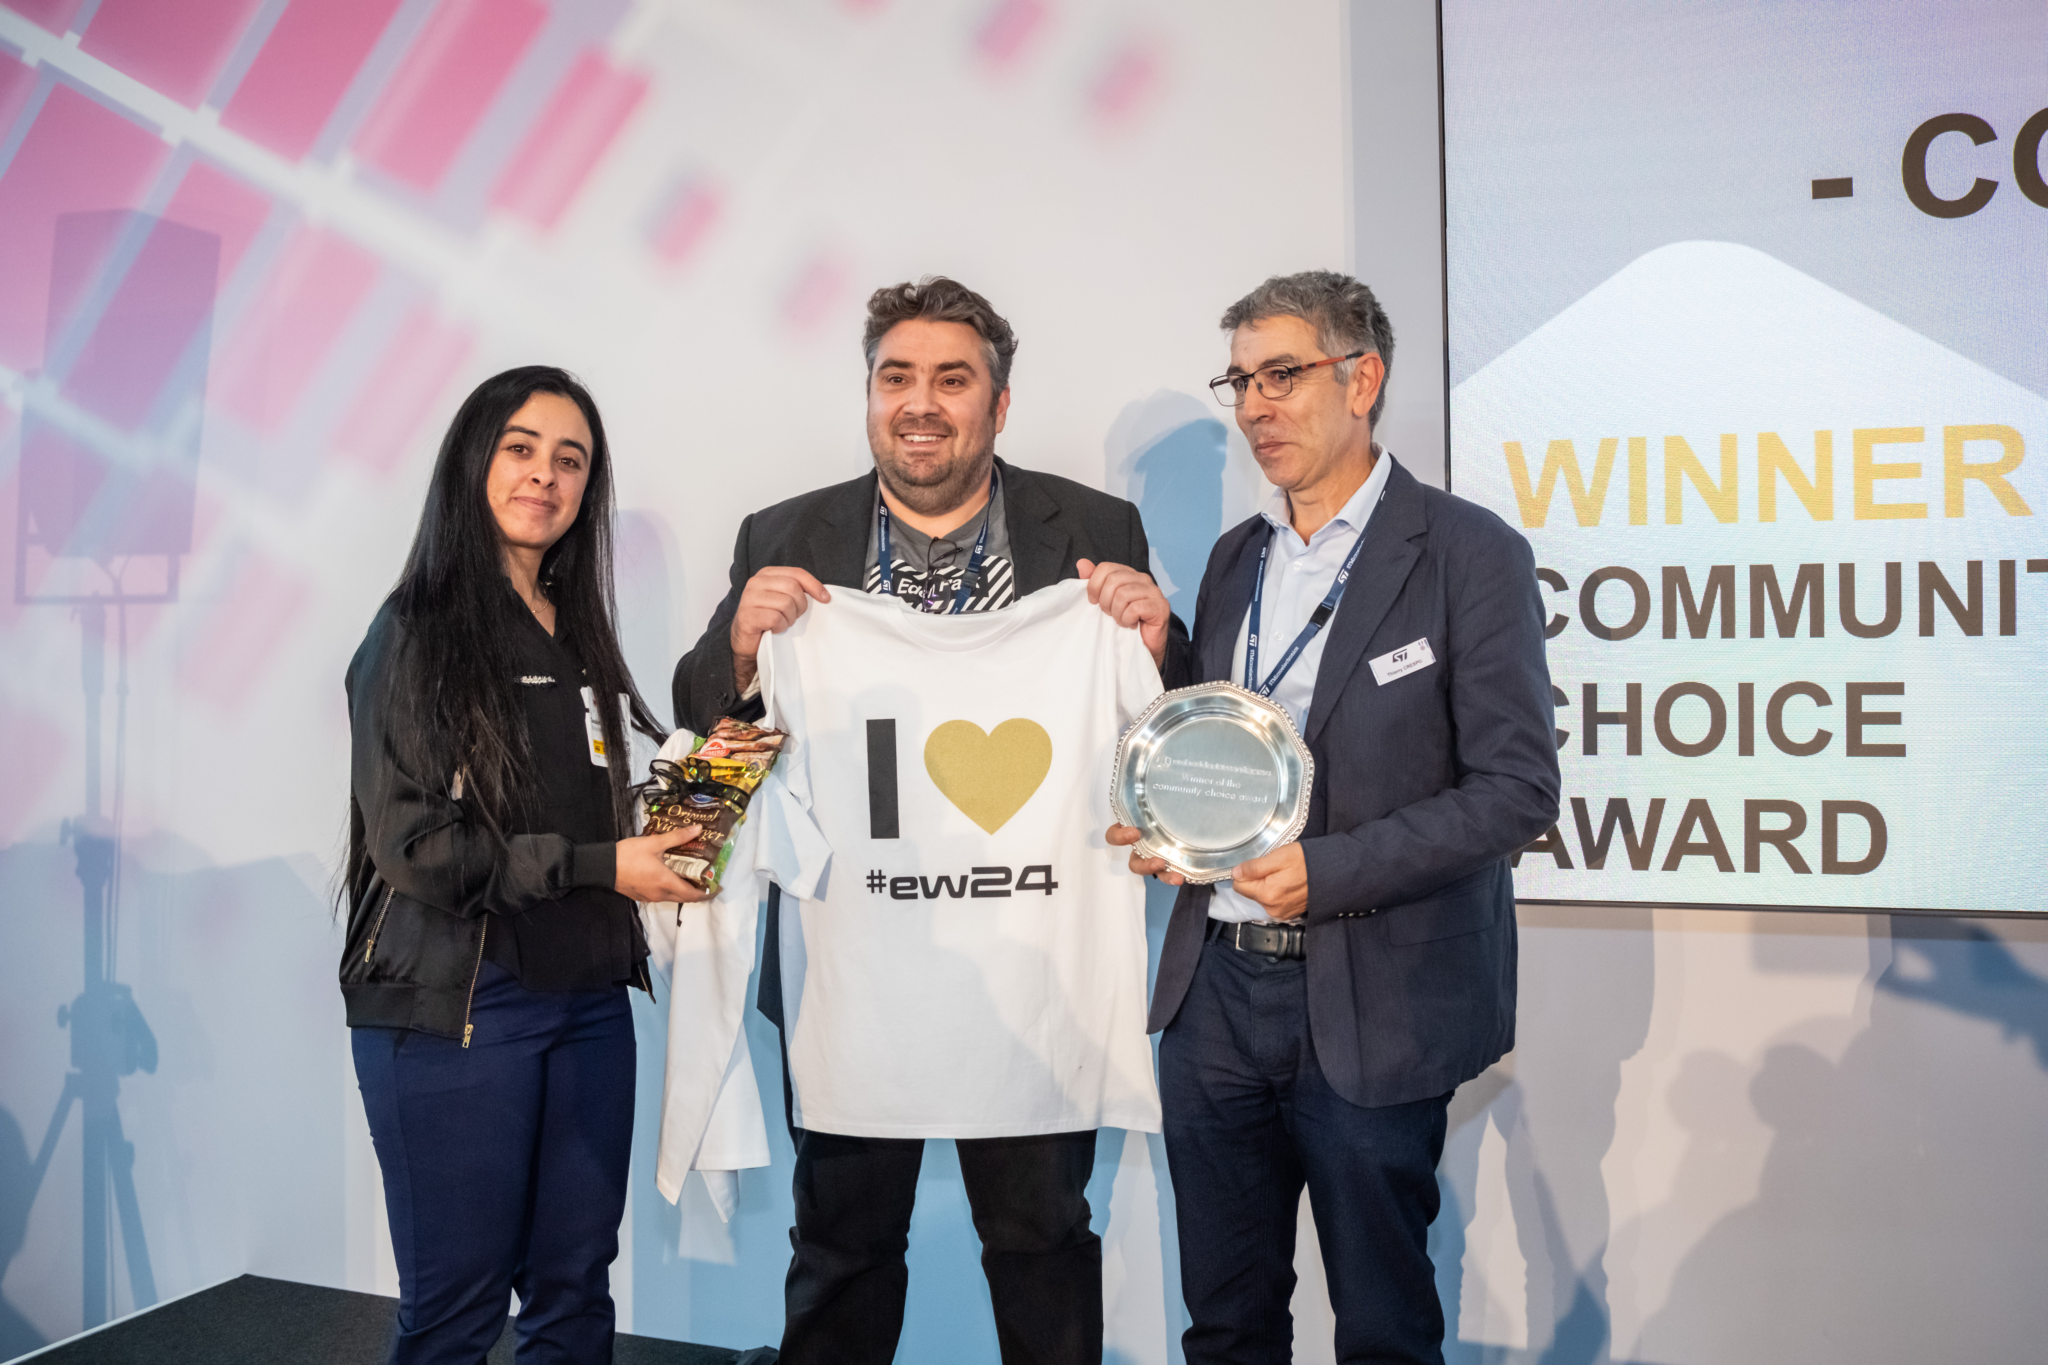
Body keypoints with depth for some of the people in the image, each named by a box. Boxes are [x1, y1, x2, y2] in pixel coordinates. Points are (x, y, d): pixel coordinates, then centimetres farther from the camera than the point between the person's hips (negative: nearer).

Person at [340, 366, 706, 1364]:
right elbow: (412, 843, -14)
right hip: (454, 1008, -5)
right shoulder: (417, 632, -6)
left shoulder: (580, 633, 13)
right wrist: (598, 866, -15)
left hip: (589, 1000, 6)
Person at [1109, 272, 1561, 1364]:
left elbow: (1516, 788, -12)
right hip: (1215, 991, 6)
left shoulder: (1471, 554, -7)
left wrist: (1328, 871, -20)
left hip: (1371, 1010, -5)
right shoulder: (1234, 558, 12)